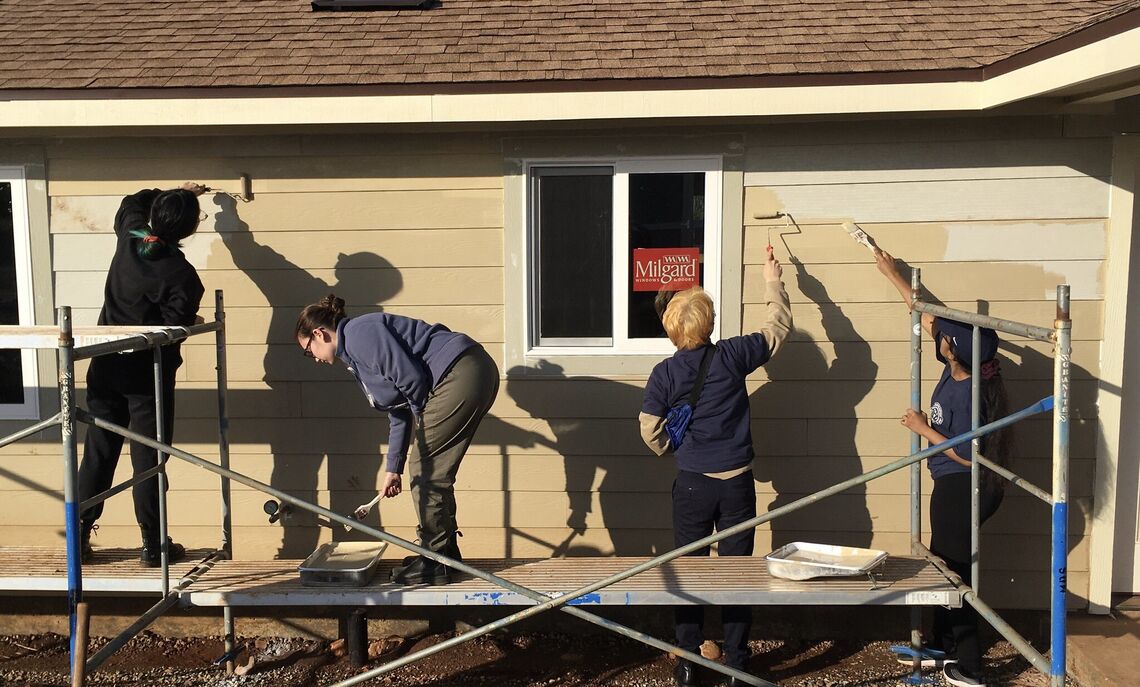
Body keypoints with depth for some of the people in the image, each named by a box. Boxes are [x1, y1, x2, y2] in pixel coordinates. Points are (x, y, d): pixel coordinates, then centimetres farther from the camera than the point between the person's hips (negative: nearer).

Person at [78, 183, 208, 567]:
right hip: (148, 376, -5)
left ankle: (79, 538, 17)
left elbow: (134, 201, 23)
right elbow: (175, 330, -18)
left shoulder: (129, 238, 1)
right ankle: (154, 546, 9)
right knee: (148, 460, 2)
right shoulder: (183, 276, -17)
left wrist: (176, 194, 31)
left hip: (105, 368, 6)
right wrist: (194, 322, 3)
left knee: (98, 455, 12)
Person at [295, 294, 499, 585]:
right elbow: (399, 414, 23)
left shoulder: (359, 334, -9)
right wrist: (393, 469, 20)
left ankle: (433, 561, 6)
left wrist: (424, 417, 2)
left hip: (461, 373, -10)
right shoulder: (355, 354, 23)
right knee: (436, 472, 16)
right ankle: (447, 553, 27)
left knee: (424, 468, -2)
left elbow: (411, 378, -17)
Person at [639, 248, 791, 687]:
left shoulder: (664, 373, -7)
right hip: (737, 482, 0)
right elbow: (779, 327, 8)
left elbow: (651, 431, -4)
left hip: (692, 483, 0)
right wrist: (773, 281, 20)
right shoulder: (732, 356, -7)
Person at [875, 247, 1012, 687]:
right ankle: (944, 645, 34)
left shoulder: (967, 394, -25)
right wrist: (891, 273, 17)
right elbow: (927, 316, 11)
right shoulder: (956, 370, -1)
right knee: (944, 564, 19)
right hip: (951, 486, 9)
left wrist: (924, 429, -14)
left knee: (953, 569, 0)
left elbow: (967, 454, -23)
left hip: (962, 489, -9)